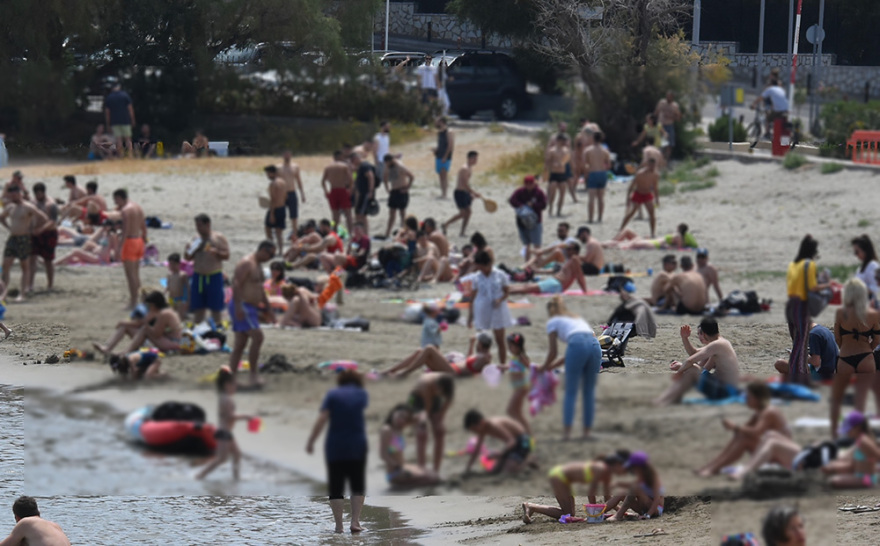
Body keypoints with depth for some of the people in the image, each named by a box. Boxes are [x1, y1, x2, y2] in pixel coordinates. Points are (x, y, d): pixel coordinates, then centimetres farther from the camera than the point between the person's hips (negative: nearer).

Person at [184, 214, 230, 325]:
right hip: (198, 277, 4)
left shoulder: (219, 238, 1)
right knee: (198, 308, 5)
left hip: (214, 277, -4)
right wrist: (188, 252, -4)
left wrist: (216, 252, -23)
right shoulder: (196, 240, 13)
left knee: (216, 308, -1)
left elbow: (226, 256, -5)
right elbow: (188, 258, 17)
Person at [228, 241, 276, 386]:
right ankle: (254, 373, -15)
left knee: (240, 344, 7)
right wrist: (238, 307, -28)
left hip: (251, 308, 11)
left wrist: (267, 305, 29)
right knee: (257, 336, -19)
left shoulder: (258, 265, 20)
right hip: (242, 306, -11)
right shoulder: (246, 263, -13)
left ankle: (231, 376, 6)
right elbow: (236, 284, -21)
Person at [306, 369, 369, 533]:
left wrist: (311, 441, -5)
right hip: (357, 446, 1)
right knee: (357, 486, 13)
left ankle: (338, 525, 0)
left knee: (336, 487, 4)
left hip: (335, 447, -1)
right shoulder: (362, 395, 4)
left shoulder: (333, 395, -1)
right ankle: (355, 521, 0)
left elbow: (321, 420, -9)